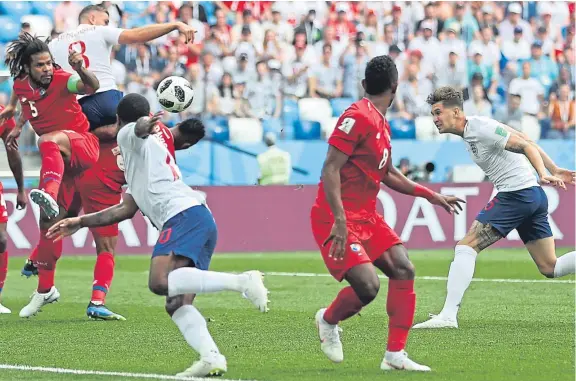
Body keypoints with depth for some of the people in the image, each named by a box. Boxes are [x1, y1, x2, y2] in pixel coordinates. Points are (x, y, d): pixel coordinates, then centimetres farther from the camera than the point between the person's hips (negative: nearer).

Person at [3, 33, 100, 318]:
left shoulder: (62, 80, -15)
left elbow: (92, 87, -36)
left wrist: (80, 70, -54)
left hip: (84, 147, -6)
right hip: (60, 161, 6)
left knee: (49, 141, -38)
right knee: (48, 221, 4)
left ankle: (49, 195, -61)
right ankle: (45, 290, 15)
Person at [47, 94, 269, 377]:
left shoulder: (128, 135, 16)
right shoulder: (147, 151, 39)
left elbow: (139, 128, -7)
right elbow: (127, 209, 45)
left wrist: (145, 126, -25)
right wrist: (81, 222, 48)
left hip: (184, 216, -9)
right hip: (203, 220, 9)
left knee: (159, 282, -27)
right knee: (176, 304, 1)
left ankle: (241, 281, -36)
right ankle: (212, 358, -21)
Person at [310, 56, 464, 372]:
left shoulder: (381, 123, 14)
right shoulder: (357, 117, -15)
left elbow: (387, 174, 29)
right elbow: (330, 170, -20)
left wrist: (432, 196, 29)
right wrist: (340, 220, -28)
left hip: (367, 216, 9)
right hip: (338, 219, -9)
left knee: (403, 269, -3)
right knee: (368, 285, -20)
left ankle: (395, 354, 2)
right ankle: (328, 320, 11)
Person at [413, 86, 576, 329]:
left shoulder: (481, 128, -13)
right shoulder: (470, 132, 15)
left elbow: (528, 146, -17)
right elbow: (527, 142, 18)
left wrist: (544, 175, -32)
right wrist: (554, 170, 18)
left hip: (516, 194, -10)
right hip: (534, 197, 10)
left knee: (466, 246, -10)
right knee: (550, 268, 11)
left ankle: (448, 315, -14)